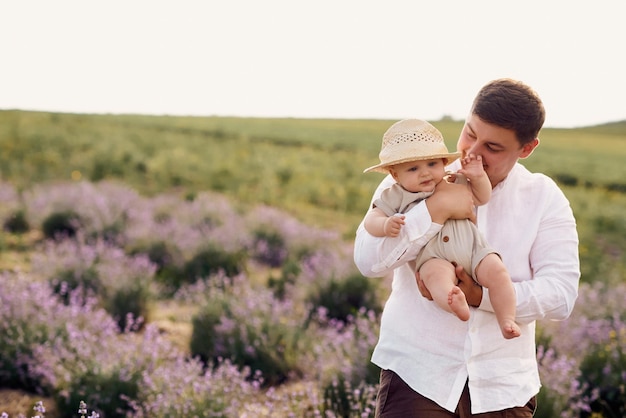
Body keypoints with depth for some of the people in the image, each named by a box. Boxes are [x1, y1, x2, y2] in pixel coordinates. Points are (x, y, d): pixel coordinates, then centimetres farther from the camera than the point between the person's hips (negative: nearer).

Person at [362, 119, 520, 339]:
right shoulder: (396, 197, 9)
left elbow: (482, 198, 23)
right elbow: (370, 221, 4)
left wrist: (478, 176, 3)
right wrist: (385, 225, -19)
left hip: (473, 248, 4)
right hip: (434, 257, -4)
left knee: (497, 271, -21)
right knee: (435, 273, -37)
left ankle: (506, 319, -16)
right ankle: (456, 305, -63)